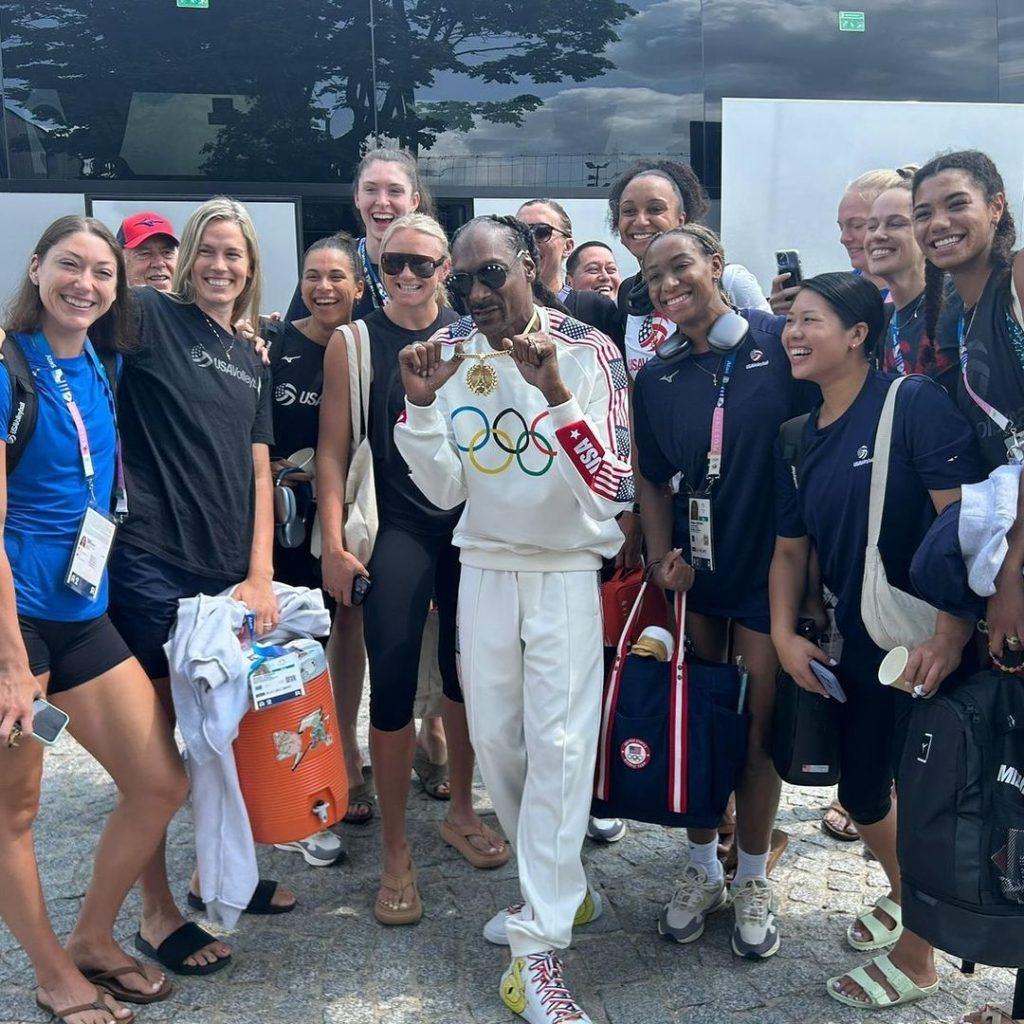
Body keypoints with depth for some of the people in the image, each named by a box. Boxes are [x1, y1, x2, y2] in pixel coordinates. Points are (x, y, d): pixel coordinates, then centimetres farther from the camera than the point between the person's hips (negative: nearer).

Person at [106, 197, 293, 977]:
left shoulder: (251, 360, 14)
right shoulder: (154, 318, -2)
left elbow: (259, 472, 10)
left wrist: (261, 575, 2)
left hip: (229, 572, 6)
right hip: (153, 565, -6)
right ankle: (157, 911, 19)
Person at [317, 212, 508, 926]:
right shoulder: (353, 344, 1)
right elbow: (334, 450, 0)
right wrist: (335, 544, -7)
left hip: (471, 524, 3)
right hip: (396, 529, -3)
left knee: (466, 672, 11)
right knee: (392, 683, -6)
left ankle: (462, 812, 32)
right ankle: (396, 852, 10)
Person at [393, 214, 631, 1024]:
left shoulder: (589, 351, -10)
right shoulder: (449, 351, 0)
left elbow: (615, 489, -18)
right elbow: (445, 490, -1)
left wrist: (556, 395, -29)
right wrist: (421, 404, -16)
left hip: (567, 572, -4)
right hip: (484, 568, 4)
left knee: (558, 746, -7)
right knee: (496, 741, 11)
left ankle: (538, 947, 3)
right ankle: (563, 888, 33)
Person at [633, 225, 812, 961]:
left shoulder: (779, 341, -8)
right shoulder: (656, 377, 4)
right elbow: (654, 479, 10)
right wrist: (661, 558, -4)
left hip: (768, 569, -3)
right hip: (692, 572, 3)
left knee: (756, 732, 7)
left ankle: (753, 880, 28)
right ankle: (702, 868, 32)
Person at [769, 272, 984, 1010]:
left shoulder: (914, 403, -17)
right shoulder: (800, 440, 5)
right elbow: (790, 548, 12)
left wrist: (951, 637, -26)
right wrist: (785, 635, -1)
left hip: (926, 647, -7)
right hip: (852, 651, 7)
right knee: (860, 793, 20)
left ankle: (915, 957, 28)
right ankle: (904, 894, 49)